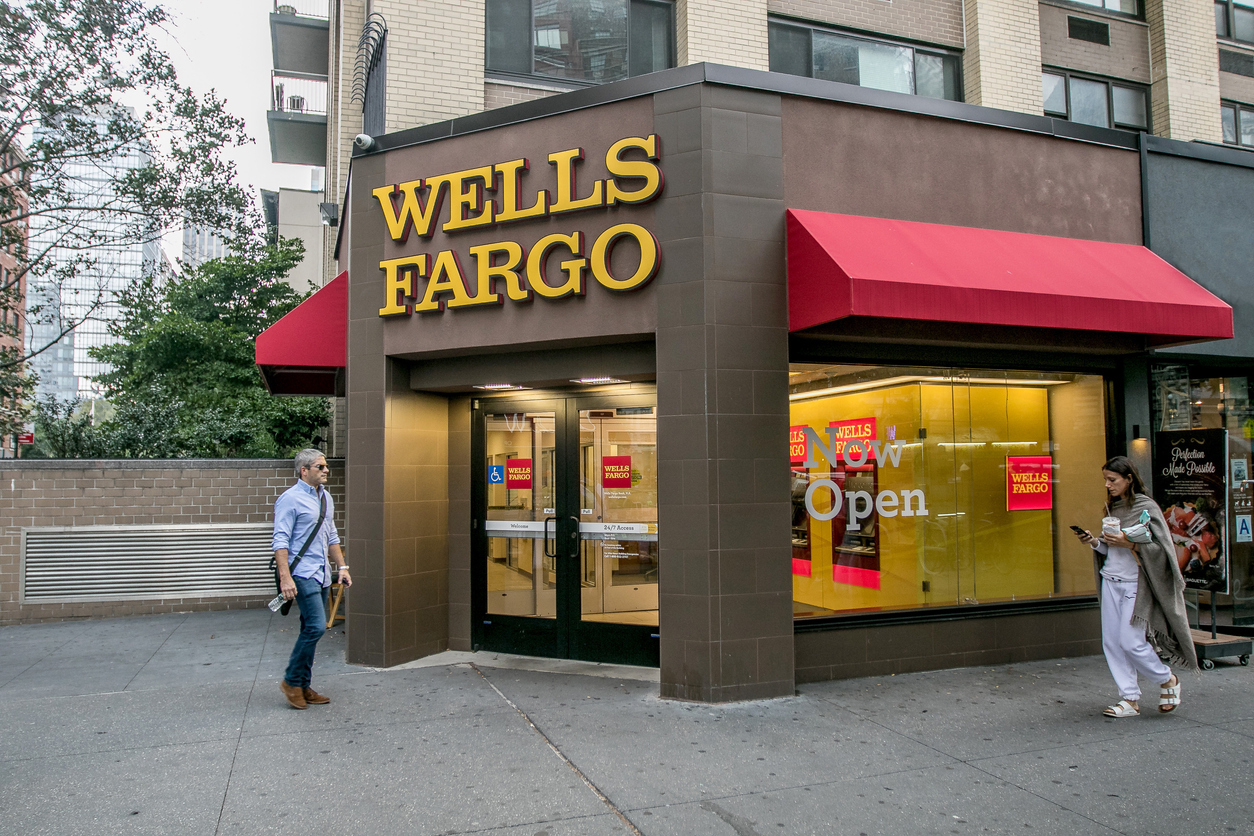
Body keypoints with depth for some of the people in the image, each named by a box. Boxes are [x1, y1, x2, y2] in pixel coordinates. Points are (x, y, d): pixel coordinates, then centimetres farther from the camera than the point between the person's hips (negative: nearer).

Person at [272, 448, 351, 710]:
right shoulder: (290, 499, -10)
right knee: (315, 626, -14)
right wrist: (285, 577, -22)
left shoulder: (325, 497, 15)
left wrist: (342, 566, 17)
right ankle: (292, 681, 2)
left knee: (311, 629, 10)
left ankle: (303, 687, 18)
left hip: (321, 573, 8)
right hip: (302, 573, -8)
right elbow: (280, 540, -15)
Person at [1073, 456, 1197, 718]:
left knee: (1130, 641, -7)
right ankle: (1130, 699, 13)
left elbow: (1162, 547, -12)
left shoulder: (1146, 507, -9)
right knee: (1111, 642, 3)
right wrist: (1094, 542, -3)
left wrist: (1129, 543, -23)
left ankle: (1167, 680, 20)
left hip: (1135, 583, -6)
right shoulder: (1112, 508, 10)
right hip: (1111, 581, 6)